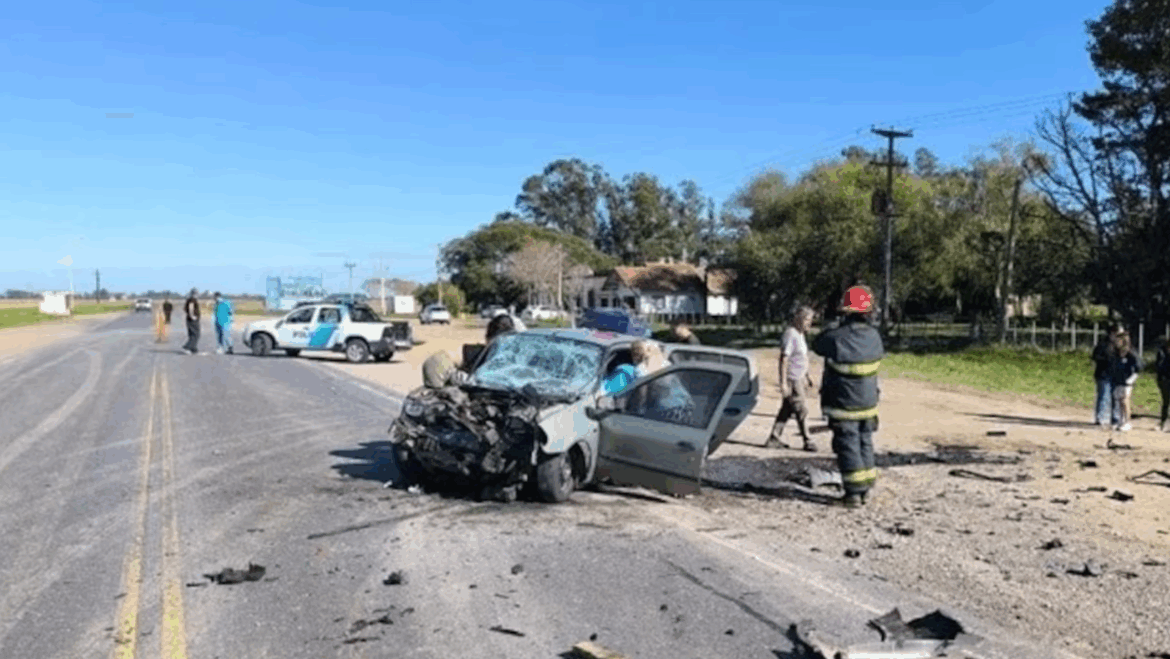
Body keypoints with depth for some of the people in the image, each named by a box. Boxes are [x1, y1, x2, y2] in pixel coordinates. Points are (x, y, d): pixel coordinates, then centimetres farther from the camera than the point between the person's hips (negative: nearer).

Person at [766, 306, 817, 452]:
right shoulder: (790, 335, -17)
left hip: (799, 378, 10)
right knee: (801, 411, -4)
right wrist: (783, 383, -22)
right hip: (791, 379, -10)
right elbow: (784, 359, -20)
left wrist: (807, 376, 25)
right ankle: (807, 442, 5)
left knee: (786, 410, 11)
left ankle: (775, 439, 16)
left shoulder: (800, 334, 14)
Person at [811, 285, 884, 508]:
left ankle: (854, 493, 3)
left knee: (848, 447, 3)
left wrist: (837, 328, 9)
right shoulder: (874, 336, -7)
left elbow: (817, 344, -3)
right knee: (865, 444, 17)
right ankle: (864, 489, 25)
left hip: (843, 406, -5)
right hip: (868, 404, 5)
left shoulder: (837, 338, -22)